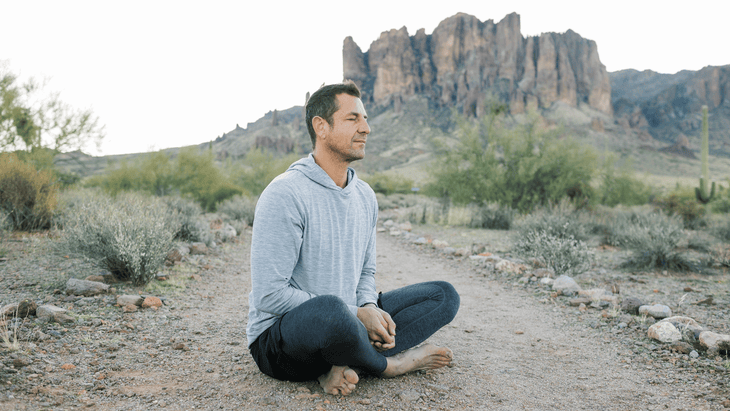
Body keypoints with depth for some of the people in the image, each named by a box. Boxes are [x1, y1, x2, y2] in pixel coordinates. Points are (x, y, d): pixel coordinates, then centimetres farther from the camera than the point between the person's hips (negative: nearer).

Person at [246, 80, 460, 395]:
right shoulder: (284, 195, -17)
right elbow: (269, 295, -21)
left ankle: (343, 366, -17)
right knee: (330, 309, -42)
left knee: (443, 295, 1)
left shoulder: (365, 196, 7)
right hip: (278, 337, -7)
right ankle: (388, 363, -8)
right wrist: (356, 314, -19)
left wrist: (369, 307, -8)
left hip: (348, 320, 8)